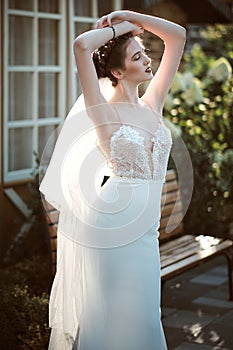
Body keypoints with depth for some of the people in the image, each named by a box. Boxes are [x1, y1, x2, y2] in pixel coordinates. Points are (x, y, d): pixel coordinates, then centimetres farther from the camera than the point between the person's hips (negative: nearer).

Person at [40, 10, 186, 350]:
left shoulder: (153, 103, 9)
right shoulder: (105, 111, -6)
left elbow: (178, 35, 12)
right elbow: (81, 45, -21)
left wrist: (130, 16, 7)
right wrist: (116, 28, -3)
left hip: (143, 229, 5)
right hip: (110, 225, -5)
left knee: (138, 316, 13)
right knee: (106, 313, 6)